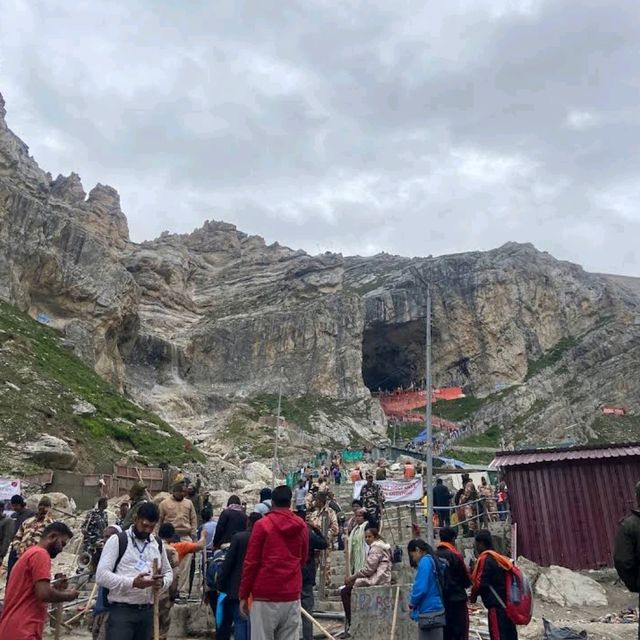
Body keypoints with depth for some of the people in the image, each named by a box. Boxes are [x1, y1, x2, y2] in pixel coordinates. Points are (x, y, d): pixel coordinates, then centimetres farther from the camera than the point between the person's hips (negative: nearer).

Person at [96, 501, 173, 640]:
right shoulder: (117, 540, -6)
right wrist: (132, 582, -24)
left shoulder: (158, 544, 11)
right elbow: (101, 576, -13)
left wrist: (162, 583, -4)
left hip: (147, 612, 5)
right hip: (121, 610, -5)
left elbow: (168, 572, 20)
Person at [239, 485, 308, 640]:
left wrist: (243, 595, 2)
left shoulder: (262, 524, -6)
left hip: (265, 595, -3)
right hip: (292, 594, 4)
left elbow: (251, 562, -6)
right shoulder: (302, 526, 5)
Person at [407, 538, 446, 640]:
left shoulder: (425, 562, -14)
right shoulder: (433, 560, 13)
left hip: (429, 611, -9)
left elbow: (421, 588, -20)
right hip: (434, 610, 9)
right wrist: (415, 602, 10)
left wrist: (412, 602, -3)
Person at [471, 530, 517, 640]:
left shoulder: (485, 559, -12)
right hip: (507, 603, 9)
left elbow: (481, 582, -15)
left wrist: (473, 594, 2)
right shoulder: (499, 557, 13)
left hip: (496, 605, -9)